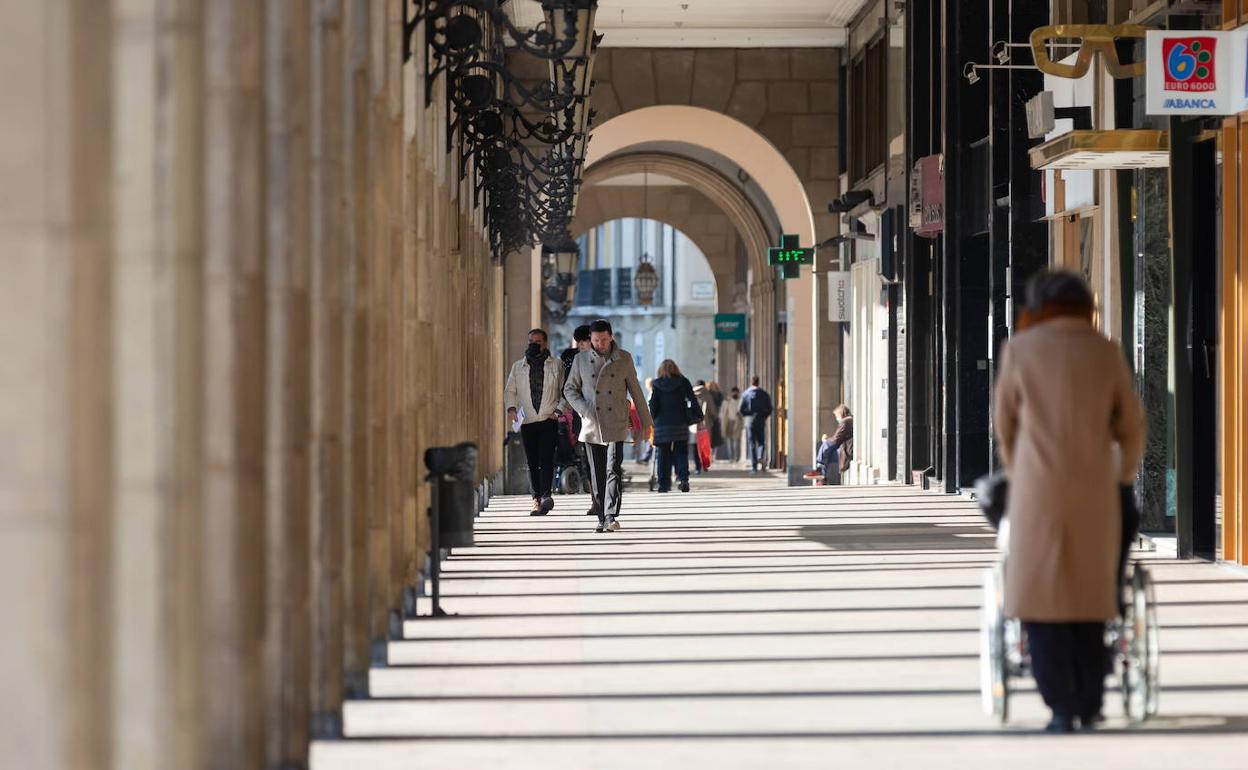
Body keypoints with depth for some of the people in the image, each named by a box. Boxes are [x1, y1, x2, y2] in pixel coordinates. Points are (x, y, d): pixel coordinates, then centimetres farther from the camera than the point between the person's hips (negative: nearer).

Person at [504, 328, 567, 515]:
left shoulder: (556, 365, 6)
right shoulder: (518, 367, 12)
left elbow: (565, 391, 7)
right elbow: (510, 391, 15)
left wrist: (559, 410, -6)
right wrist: (511, 407, -3)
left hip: (549, 421, -3)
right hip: (527, 421, 3)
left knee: (546, 459, -15)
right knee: (532, 463, 4)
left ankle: (546, 495, -21)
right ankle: (537, 498, 8)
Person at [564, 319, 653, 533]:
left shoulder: (624, 359, 4)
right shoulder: (581, 360, 6)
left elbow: (635, 391, 9)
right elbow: (569, 389, 10)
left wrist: (645, 421, 11)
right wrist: (584, 410, -7)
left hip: (616, 425, -2)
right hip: (591, 426, 2)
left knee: (613, 470, -14)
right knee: (597, 474, 6)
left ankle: (611, 517, -21)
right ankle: (602, 517, 15)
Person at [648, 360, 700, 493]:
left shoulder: (657, 385, 1)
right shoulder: (683, 382, 2)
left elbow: (653, 404, -2)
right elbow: (693, 400, -1)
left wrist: (652, 418, 12)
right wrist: (698, 415, 8)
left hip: (662, 424, 0)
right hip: (680, 424, 0)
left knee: (663, 454, 6)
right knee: (681, 452, 5)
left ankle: (663, 484, 4)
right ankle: (682, 478, -15)